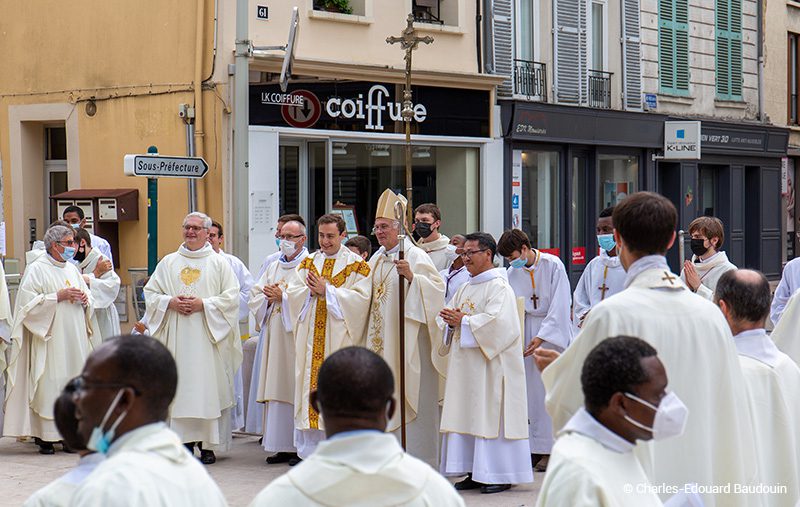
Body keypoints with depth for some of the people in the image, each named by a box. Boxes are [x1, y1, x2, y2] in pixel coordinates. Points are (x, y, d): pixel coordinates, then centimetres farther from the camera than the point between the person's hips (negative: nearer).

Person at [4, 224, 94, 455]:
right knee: (49, 386, -8)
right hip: (49, 339, -6)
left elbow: (89, 297, 25)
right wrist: (59, 296, -15)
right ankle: (45, 437, -5)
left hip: (74, 339, 6)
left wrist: (85, 299, 2)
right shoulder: (37, 269, -4)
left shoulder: (72, 269, 16)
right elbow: (28, 302, -12)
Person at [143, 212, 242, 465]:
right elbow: (150, 292, 12)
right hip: (175, 337, 3)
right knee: (179, 386, 0)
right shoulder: (168, 263, 13)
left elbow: (231, 297, -2)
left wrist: (203, 304, -13)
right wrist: (170, 302, -6)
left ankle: (208, 444, -1)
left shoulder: (219, 263, 4)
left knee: (208, 387, -5)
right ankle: (184, 441, 5)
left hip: (207, 337, -3)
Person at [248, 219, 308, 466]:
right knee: (278, 389, 5)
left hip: (297, 336, -7)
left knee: (297, 388, -7)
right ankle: (283, 447, 9)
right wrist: (269, 296, -3)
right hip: (275, 339, 7)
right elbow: (255, 294, 16)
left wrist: (282, 296, -14)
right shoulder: (274, 267, 19)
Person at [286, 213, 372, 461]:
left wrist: (327, 291, -15)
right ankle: (309, 451, 7)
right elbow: (292, 293, 8)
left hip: (340, 339, -4)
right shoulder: (307, 262, 15)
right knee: (309, 385, 3)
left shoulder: (356, 265, 1)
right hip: (311, 340, 4)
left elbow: (360, 298, -10)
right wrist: (311, 290, -11)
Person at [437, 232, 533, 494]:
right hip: (465, 365, 8)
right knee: (467, 414, 6)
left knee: (491, 413, -8)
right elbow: (446, 316, 18)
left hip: (491, 364, -8)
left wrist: (464, 321, -15)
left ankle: (500, 474, -3)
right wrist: (450, 321, -5)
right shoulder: (465, 289, 18)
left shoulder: (499, 287, -8)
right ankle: (475, 472, 10)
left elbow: (497, 321, -21)